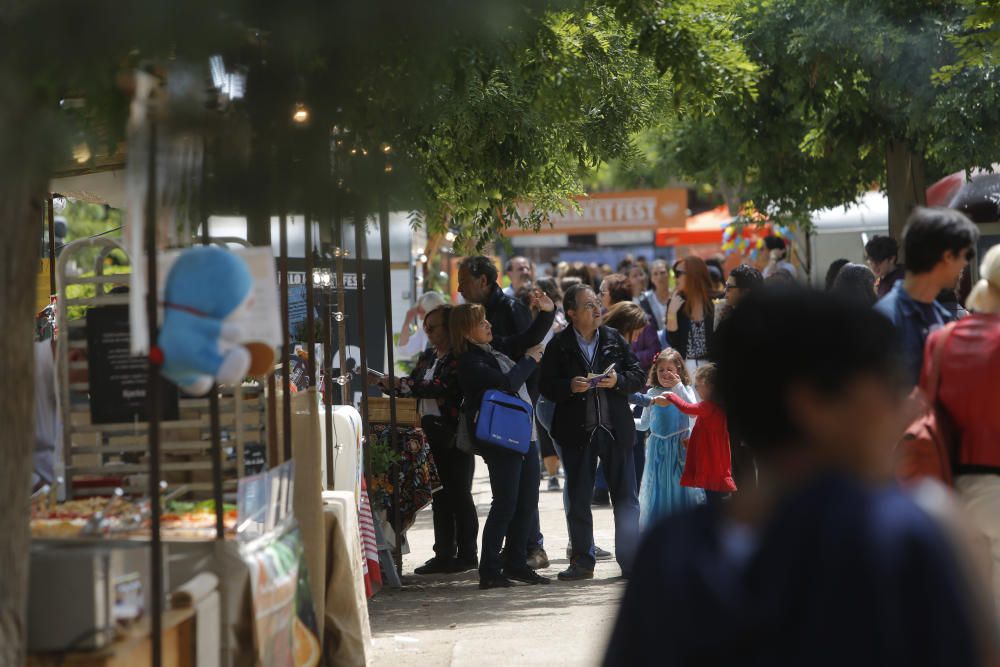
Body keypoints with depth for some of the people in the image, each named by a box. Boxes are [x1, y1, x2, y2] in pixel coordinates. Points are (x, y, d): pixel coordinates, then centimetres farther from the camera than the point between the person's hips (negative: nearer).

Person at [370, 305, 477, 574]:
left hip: (454, 435, -8)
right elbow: (411, 388, 16)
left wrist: (401, 383, -24)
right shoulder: (428, 357, 15)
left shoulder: (459, 358, -12)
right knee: (439, 496, 10)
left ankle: (467, 554, 4)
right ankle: (444, 554, 15)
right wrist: (383, 382, 2)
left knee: (459, 494, -3)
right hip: (432, 436, 8)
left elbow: (441, 387, -23)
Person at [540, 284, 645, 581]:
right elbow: (546, 385, -3)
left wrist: (618, 381, -15)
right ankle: (582, 561, 16)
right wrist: (570, 387, -21)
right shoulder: (559, 345, -1)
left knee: (626, 499, 3)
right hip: (577, 431, -1)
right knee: (578, 500, 7)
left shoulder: (615, 339, 5)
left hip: (616, 429, 1)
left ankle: (630, 560, 9)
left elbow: (638, 375, 4)